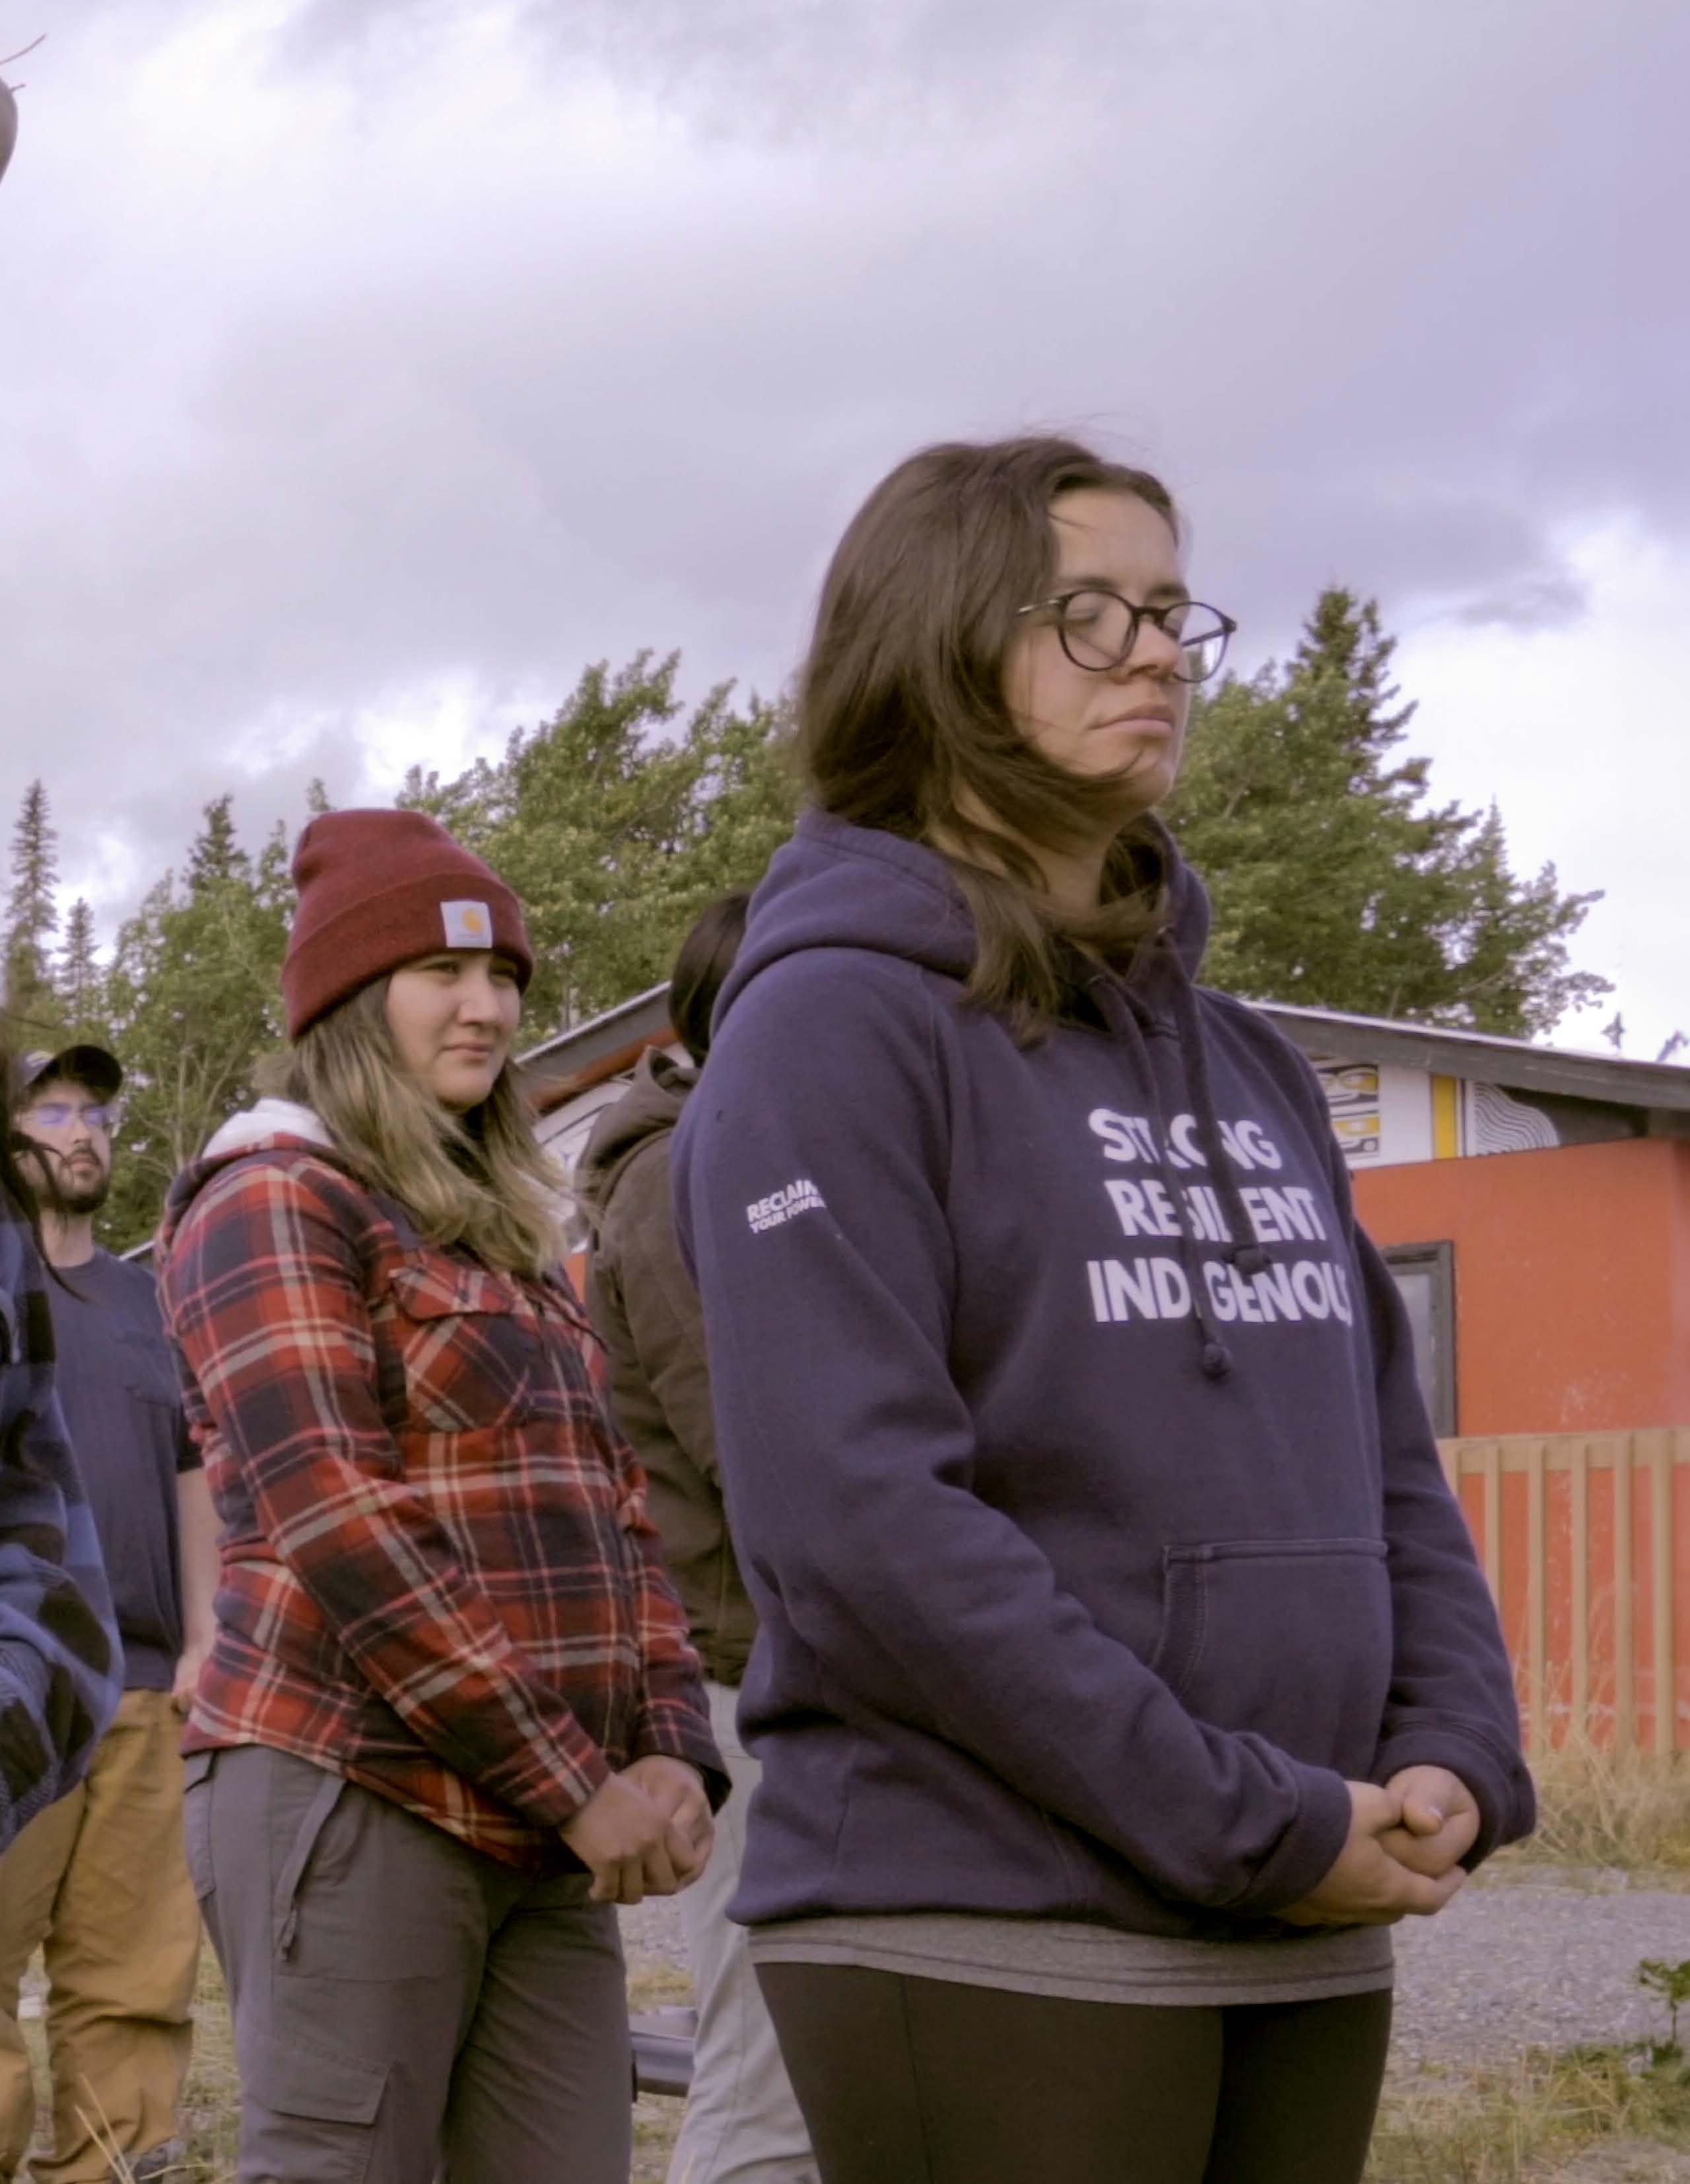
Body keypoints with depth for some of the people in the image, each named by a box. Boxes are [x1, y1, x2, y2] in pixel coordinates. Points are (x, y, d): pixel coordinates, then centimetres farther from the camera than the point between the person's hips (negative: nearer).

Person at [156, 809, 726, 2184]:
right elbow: (341, 1526, -14)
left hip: (550, 1836, 7)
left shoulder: (512, 1236, 21)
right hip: (356, 1799, -7)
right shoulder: (274, 1200, -3)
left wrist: (670, 1751, 0)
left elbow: (616, 1515, 17)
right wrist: (575, 1782, -14)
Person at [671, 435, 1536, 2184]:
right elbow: (858, 1519, -18)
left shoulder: (1243, 1058, 14)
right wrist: (1254, 1826, -17)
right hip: (983, 1935, -7)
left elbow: (1380, 1455, 16)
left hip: (1308, 1946, 7)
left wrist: (1455, 1755, -3)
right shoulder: (840, 1023, -7)